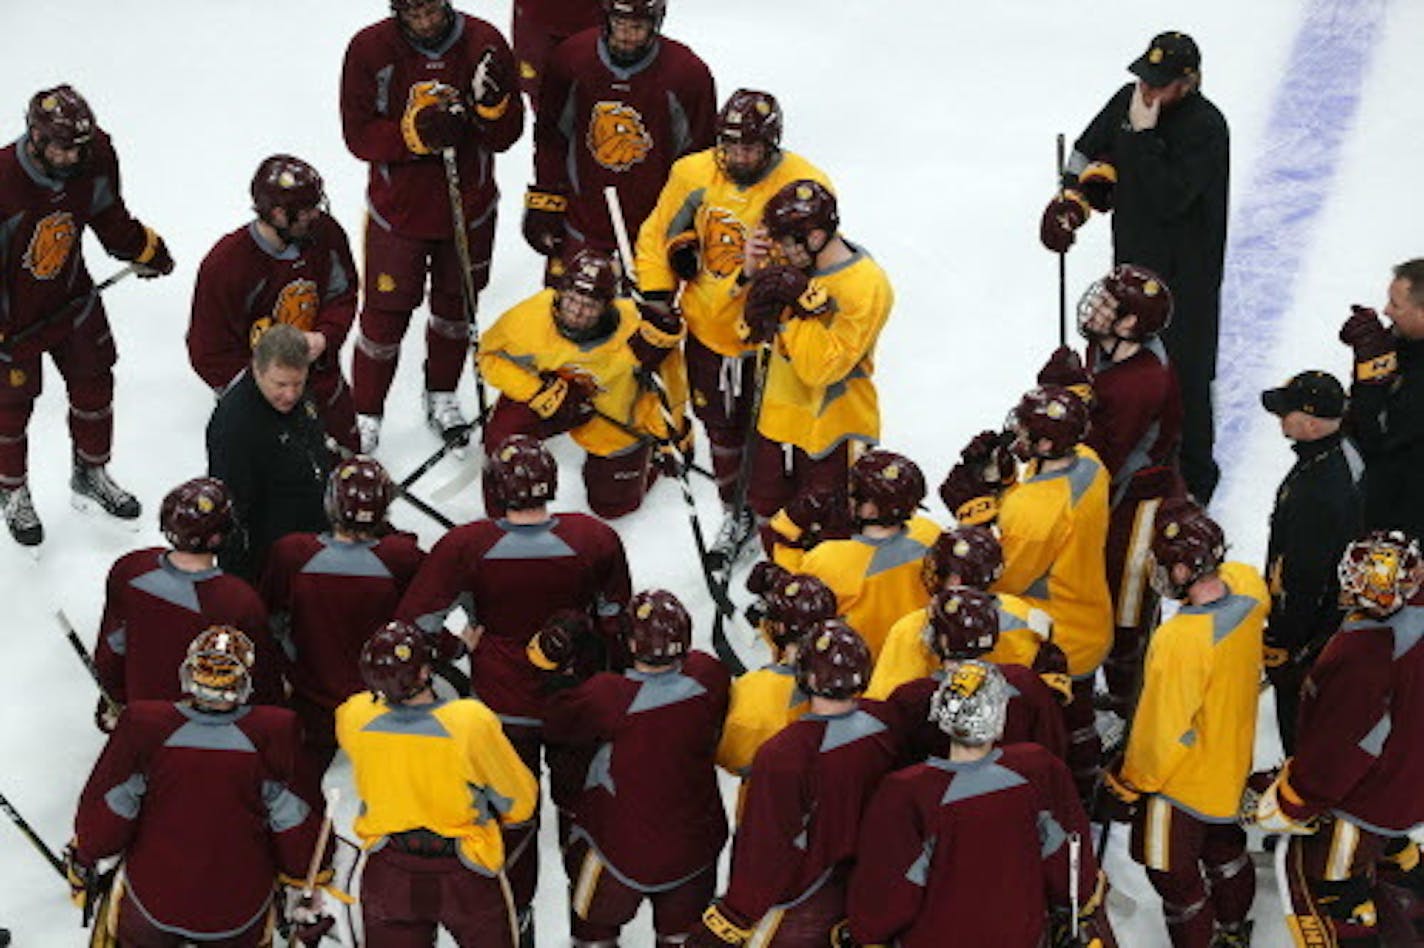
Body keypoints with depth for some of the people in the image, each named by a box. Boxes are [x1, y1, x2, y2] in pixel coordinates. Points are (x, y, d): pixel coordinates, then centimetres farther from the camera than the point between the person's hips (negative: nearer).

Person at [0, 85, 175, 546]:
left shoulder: (96, 158, -17)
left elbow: (108, 214, 7)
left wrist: (146, 250, 18)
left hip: (71, 297, 5)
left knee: (94, 385, 17)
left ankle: (91, 476, 43)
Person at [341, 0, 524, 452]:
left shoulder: (484, 42, -12)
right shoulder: (370, 49, -15)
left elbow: (507, 135, -7)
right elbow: (359, 135, -14)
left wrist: (492, 102, -28)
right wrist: (415, 132, -29)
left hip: (469, 206, 2)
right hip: (398, 208, -2)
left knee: (455, 308, 19)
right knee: (385, 316, 4)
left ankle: (441, 397, 41)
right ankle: (365, 413, 22)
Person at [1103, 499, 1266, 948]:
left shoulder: (1180, 641, -39)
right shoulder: (1249, 588, -18)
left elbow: (1164, 733, -27)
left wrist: (1128, 786, -10)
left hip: (1183, 780, -8)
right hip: (1233, 758, 8)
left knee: (1174, 875, 13)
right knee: (1223, 847, 31)